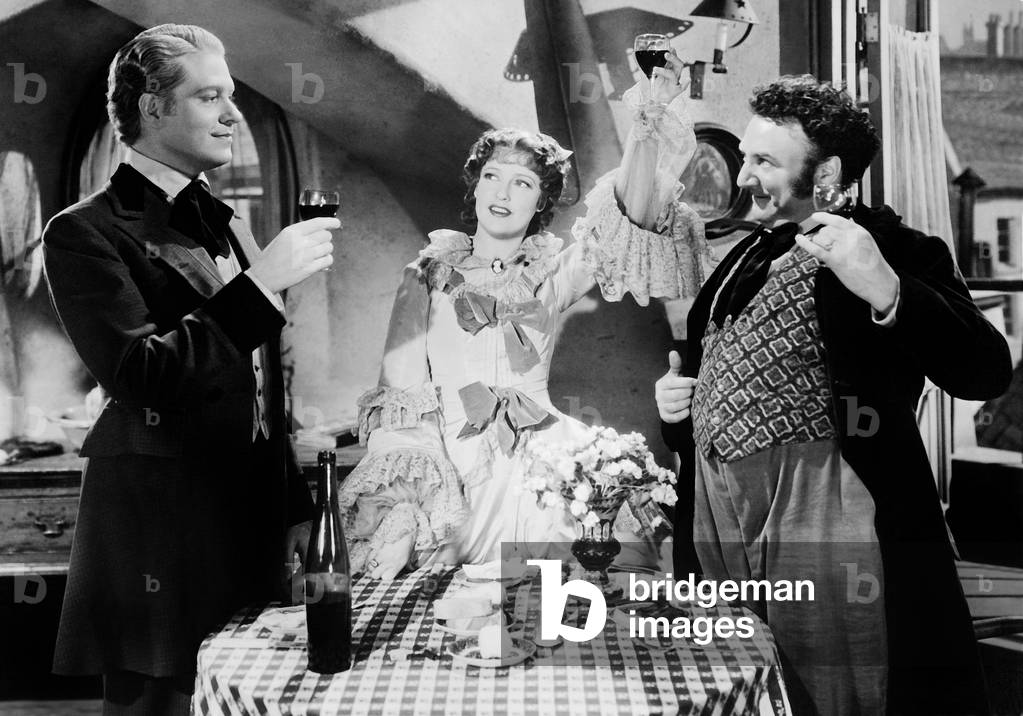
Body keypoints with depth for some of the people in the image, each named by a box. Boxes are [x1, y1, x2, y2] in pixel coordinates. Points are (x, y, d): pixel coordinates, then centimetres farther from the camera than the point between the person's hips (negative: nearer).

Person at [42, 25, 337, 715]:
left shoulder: (226, 224, 16)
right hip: (165, 536, -7)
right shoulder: (87, 232, -8)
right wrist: (261, 280, -20)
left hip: (255, 521, 7)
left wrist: (295, 505, 19)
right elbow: (141, 375, -20)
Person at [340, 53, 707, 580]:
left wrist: (651, 127, -20)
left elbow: (632, 212, -5)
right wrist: (404, 490, -12)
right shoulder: (428, 275, 8)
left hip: (533, 470, 2)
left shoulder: (552, 274, 10)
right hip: (440, 466, -1)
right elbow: (399, 386, 2)